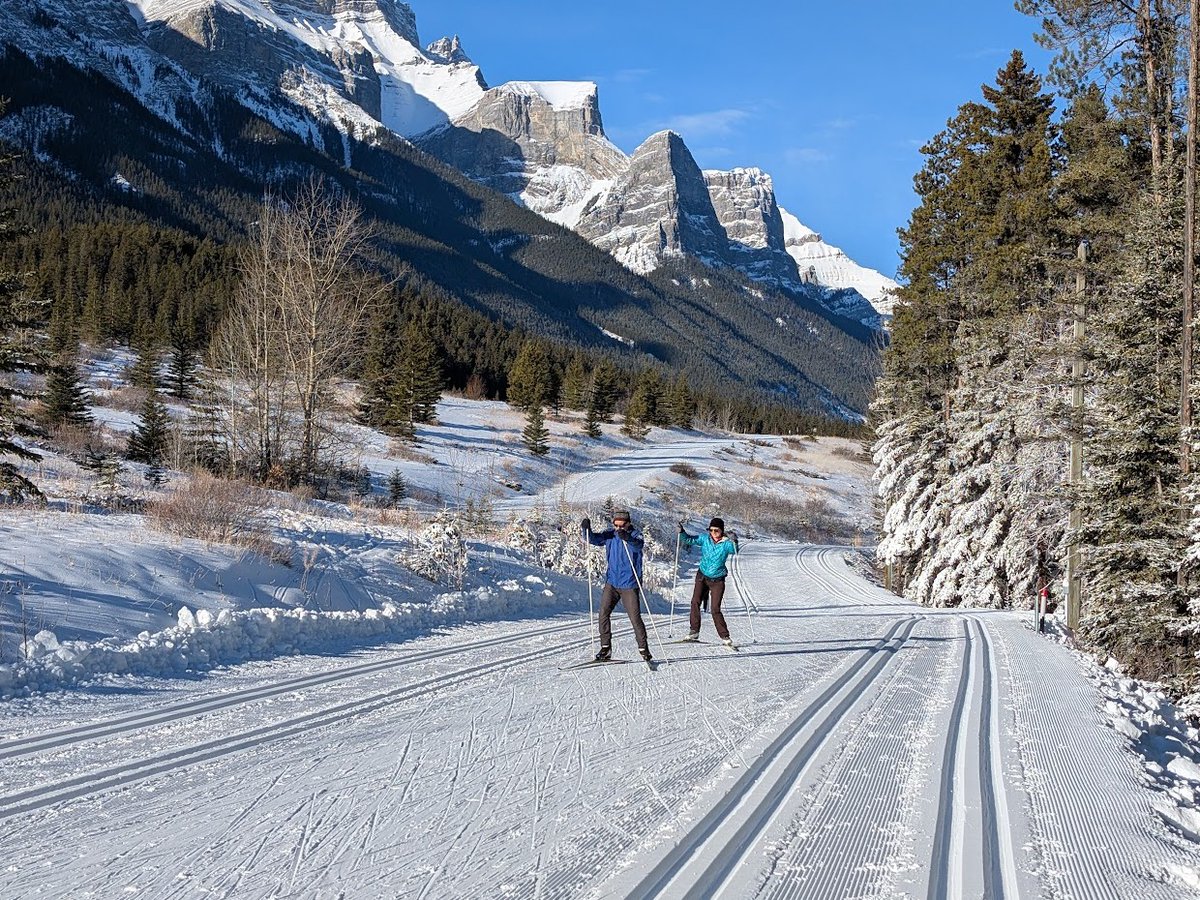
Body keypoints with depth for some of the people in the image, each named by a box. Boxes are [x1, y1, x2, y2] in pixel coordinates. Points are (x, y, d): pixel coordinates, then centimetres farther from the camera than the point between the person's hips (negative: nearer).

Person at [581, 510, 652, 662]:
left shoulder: (635, 535, -8)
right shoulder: (610, 534, 4)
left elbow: (639, 545, -30)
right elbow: (593, 539, -4)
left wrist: (628, 538, -50)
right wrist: (586, 529, -24)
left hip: (629, 584, -4)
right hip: (611, 582, 4)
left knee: (635, 618, -3)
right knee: (603, 614, -4)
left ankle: (643, 648, 12)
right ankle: (605, 648, 5)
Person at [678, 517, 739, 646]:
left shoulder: (726, 543, -13)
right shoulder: (705, 538, -4)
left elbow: (734, 550, -28)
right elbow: (690, 540, 0)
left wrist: (734, 542, -47)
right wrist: (682, 532, -18)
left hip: (717, 580, -3)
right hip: (702, 576, 3)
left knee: (715, 609, -7)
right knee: (695, 602, -7)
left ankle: (725, 636, 3)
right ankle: (694, 631, 3)